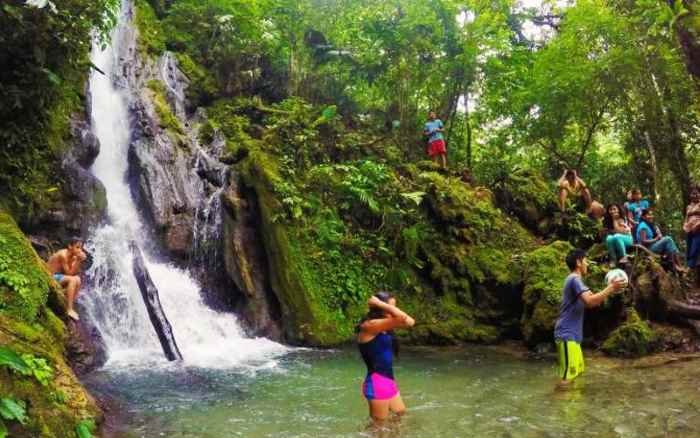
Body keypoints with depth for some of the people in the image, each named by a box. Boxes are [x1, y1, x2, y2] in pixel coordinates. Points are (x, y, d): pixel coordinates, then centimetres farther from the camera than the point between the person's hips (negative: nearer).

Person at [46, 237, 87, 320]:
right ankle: (69, 309, -23)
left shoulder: (73, 256, 1)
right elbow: (69, 272, -21)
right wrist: (78, 260, -24)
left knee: (77, 279, 0)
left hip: (58, 276, 9)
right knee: (72, 279, -23)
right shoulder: (63, 255, -23)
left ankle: (70, 306, 3)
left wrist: (79, 261, -14)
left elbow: (75, 272, -3)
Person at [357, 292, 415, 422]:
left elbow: (410, 322, 4)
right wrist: (380, 304, -17)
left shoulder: (385, 328, 9)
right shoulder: (368, 326, -18)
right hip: (376, 383, -9)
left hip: (389, 382, 9)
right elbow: (401, 317, -28)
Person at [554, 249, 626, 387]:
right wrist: (611, 288, -19)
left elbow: (590, 300, 25)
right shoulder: (575, 279, -13)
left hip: (572, 335, 11)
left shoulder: (574, 280, 21)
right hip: (567, 335, -11)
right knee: (568, 376, -11)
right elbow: (590, 301, -27)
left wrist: (609, 290, 19)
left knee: (578, 370, 18)